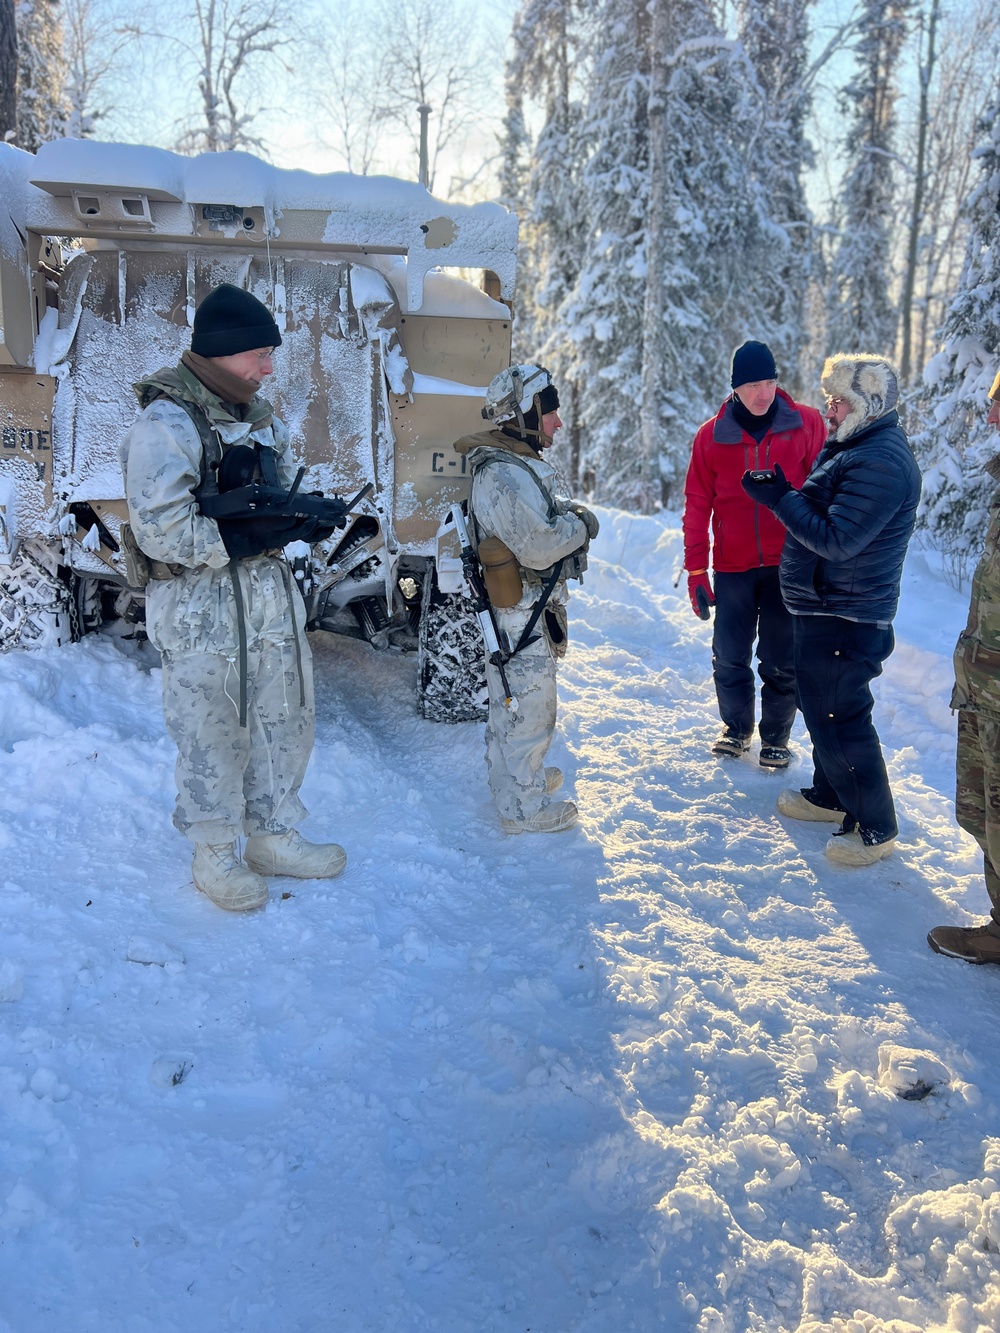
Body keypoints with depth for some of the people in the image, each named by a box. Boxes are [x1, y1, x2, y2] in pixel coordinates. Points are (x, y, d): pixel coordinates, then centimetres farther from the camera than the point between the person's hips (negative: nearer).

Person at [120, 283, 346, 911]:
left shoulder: (261, 416, 12)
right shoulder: (165, 424, -14)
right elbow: (161, 533, -21)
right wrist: (248, 537, -22)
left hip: (273, 594, 8)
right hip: (201, 606, -7)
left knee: (287, 719, 14)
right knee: (213, 735, 4)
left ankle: (273, 836, 32)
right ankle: (216, 855, 24)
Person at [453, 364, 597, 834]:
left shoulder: (519, 464, 12)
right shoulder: (504, 475, -23)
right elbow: (536, 545, -30)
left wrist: (566, 515, 3)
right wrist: (580, 524, -14)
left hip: (529, 608, 11)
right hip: (522, 614, -11)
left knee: (511, 702, 24)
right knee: (528, 707, 1)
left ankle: (516, 775, 42)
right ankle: (524, 808, 14)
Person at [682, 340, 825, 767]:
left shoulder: (807, 424, -2)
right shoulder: (712, 435, 1)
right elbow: (697, 504, 3)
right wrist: (695, 569, 1)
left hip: (788, 565, -1)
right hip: (732, 567, 1)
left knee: (781, 661, 5)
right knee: (729, 658, 7)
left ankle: (776, 737, 24)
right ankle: (736, 727, 29)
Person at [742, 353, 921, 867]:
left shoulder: (881, 462, -22)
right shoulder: (856, 448, 13)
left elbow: (835, 539, -26)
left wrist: (779, 498, -20)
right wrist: (783, 494, 2)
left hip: (844, 620, -11)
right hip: (823, 611, 11)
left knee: (838, 716, -5)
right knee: (821, 706, 22)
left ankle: (875, 827, 9)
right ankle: (829, 796, 38)